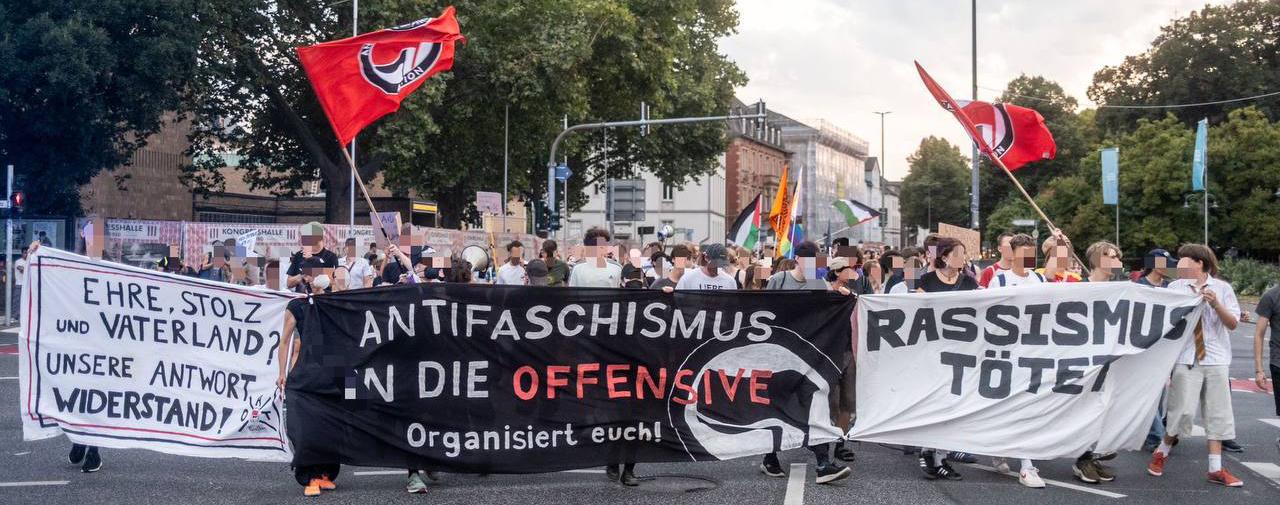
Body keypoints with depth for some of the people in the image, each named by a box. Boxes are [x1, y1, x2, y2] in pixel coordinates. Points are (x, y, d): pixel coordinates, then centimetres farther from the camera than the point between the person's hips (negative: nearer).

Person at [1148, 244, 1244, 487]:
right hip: (1186, 358, -2)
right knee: (1184, 410, -7)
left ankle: (1216, 468, 13)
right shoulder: (1175, 287, 1)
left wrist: (1216, 305, -13)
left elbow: (1232, 324, 1)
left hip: (1216, 358, 2)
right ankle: (1162, 452, 16)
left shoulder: (1222, 288, 4)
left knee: (1217, 413, 5)